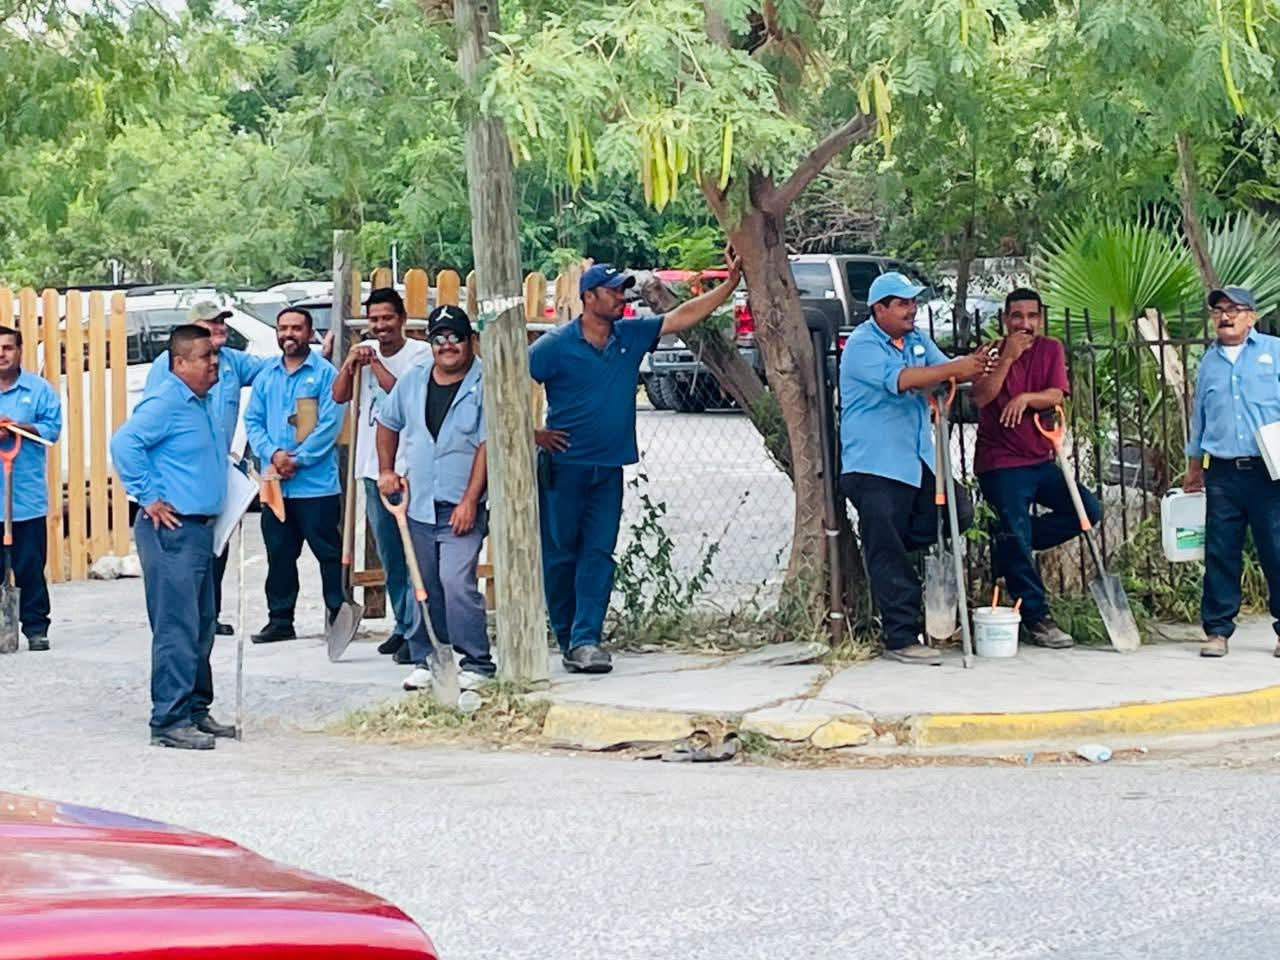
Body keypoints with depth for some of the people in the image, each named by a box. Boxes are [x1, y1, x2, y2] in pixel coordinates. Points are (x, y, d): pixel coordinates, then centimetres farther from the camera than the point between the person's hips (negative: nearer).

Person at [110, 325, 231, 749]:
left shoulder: (203, 404, 16)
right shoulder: (165, 402, -14)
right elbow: (124, 443, -26)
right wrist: (149, 498, -21)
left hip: (199, 529, 10)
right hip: (171, 529, -10)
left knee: (201, 627, 15)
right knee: (177, 628, -10)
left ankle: (196, 710, 23)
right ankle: (170, 720, -7)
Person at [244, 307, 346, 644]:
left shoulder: (325, 373, -4)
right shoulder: (266, 376, 13)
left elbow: (330, 424, -11)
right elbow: (253, 421, 9)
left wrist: (297, 459, -15)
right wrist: (273, 454, -9)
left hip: (316, 482, -5)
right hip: (274, 483, 5)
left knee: (328, 551, -2)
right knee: (279, 553, 11)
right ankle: (280, 620, 18)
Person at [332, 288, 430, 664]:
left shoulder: (420, 353, -6)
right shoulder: (364, 350, 10)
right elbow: (339, 396, 4)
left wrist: (375, 364, -14)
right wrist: (351, 363, -11)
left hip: (409, 467, -6)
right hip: (373, 467, 6)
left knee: (414, 551, -9)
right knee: (389, 554, 13)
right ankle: (403, 626, 23)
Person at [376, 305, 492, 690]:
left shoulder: (485, 384, -9)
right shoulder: (412, 381, 8)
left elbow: (487, 445, -12)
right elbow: (388, 423, 23)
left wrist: (469, 500, -17)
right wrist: (386, 470, 15)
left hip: (462, 507, -5)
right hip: (418, 503, 5)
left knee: (456, 581, -16)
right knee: (424, 586, 10)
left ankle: (476, 663, -7)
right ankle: (426, 661, 21)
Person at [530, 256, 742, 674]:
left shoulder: (632, 335, 6)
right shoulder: (556, 345, -7)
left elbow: (685, 316, 7)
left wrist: (731, 283, 1)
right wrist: (533, 434, -6)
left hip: (608, 467, 4)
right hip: (564, 466, -4)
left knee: (599, 553, -2)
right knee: (560, 554, 2)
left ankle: (585, 640, -4)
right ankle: (567, 638, 14)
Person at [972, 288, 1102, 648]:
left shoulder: (1051, 350, 7)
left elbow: (1056, 395, -8)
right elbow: (981, 397, -18)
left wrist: (1026, 397, -27)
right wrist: (1009, 357, -22)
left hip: (1041, 459, 5)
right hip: (1001, 463, -5)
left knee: (1089, 510, -2)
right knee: (1017, 533, -10)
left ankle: (1012, 546, 9)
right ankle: (1036, 618, 0)